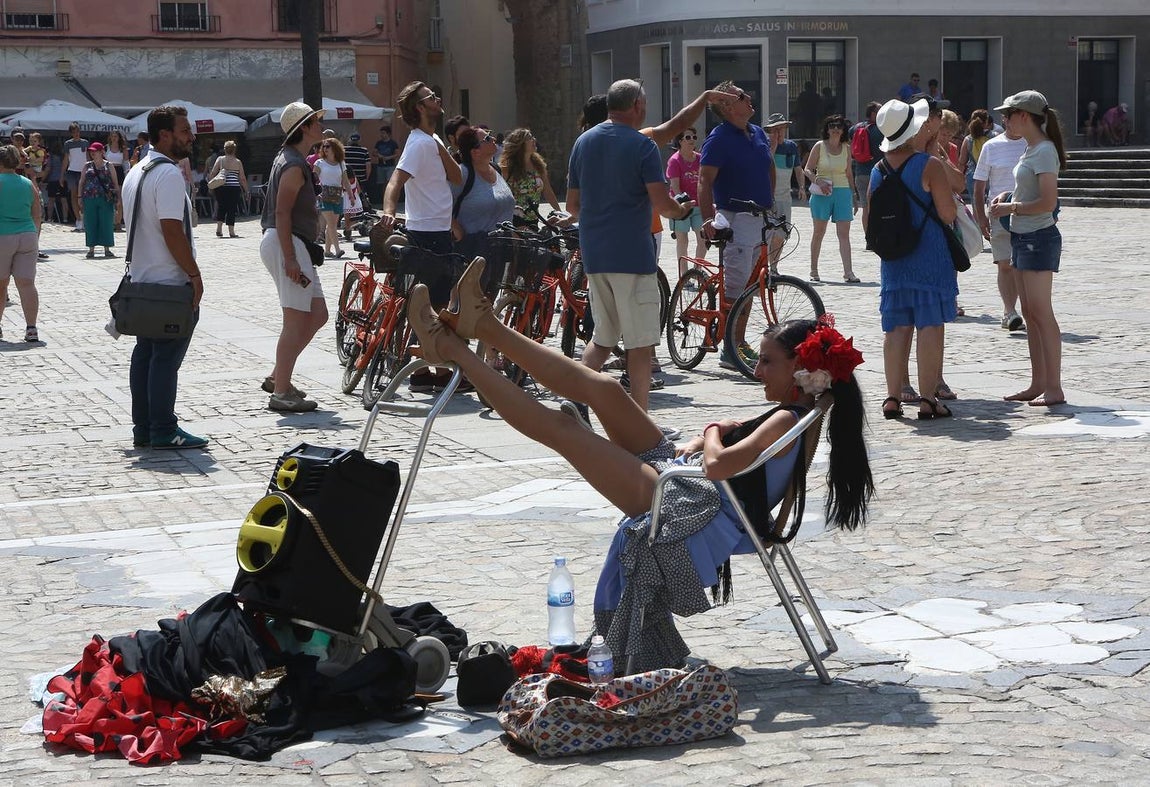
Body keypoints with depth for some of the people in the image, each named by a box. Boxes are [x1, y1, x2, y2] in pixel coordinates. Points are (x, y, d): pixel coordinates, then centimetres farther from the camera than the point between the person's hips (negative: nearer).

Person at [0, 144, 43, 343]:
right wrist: (35, 240, 21)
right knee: (27, 283, -2)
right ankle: (31, 328, -12)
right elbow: (37, 216, 12)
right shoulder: (28, 184, 9)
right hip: (27, 237, 3)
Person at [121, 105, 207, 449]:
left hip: (142, 281, 10)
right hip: (170, 285, -10)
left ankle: (143, 428, 16)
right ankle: (163, 431, -2)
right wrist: (194, 274, -17)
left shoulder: (136, 172, 15)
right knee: (166, 358, -5)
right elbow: (172, 230, -22)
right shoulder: (168, 173, -16)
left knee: (145, 354, 11)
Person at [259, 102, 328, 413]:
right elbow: (282, 213, -20)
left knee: (317, 315, 12)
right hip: (287, 245, -11)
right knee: (296, 319, -8)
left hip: (293, 246, 11)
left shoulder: (290, 159, 18)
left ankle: (277, 377, 16)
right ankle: (281, 393, -5)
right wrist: (290, 258, -24)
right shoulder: (294, 165, -14)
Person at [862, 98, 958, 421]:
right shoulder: (930, 165, -11)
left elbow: (869, 217, 12)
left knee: (896, 327, 9)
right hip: (930, 257, -5)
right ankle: (928, 398, -2)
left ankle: (893, 397, 9)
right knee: (931, 325, -1)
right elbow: (948, 213, -13)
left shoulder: (879, 170, 7)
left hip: (893, 259, 5)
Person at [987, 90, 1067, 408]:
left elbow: (1048, 202, -22)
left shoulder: (1044, 151, -16)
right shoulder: (1030, 149, 13)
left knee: (1041, 313, -9)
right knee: (1029, 313, 11)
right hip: (1023, 237, 10)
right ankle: (1038, 384, 17)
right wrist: (1007, 198, 6)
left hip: (1039, 238, -10)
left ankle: (1054, 388, -7)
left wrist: (1011, 208, -13)